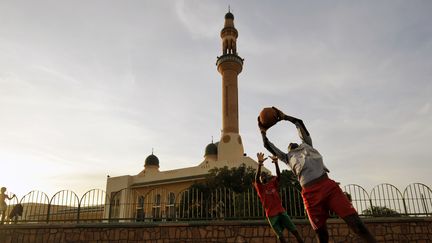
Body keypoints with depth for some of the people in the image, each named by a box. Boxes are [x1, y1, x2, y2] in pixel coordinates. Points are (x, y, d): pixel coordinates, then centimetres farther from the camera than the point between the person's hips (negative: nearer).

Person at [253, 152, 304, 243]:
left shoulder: (273, 184, 10)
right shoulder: (259, 187, 1)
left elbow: (278, 176, -9)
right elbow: (256, 178, -18)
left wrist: (276, 163, -27)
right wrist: (260, 164, -36)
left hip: (281, 212, 3)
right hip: (272, 215, -3)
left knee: (295, 231, -3)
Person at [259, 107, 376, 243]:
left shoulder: (307, 145, 30)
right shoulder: (288, 157, 28)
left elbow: (299, 123, 33)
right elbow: (269, 147, 26)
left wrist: (284, 117, 39)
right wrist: (263, 131, 31)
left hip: (328, 185, 1)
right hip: (311, 193, 0)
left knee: (355, 223, -9)